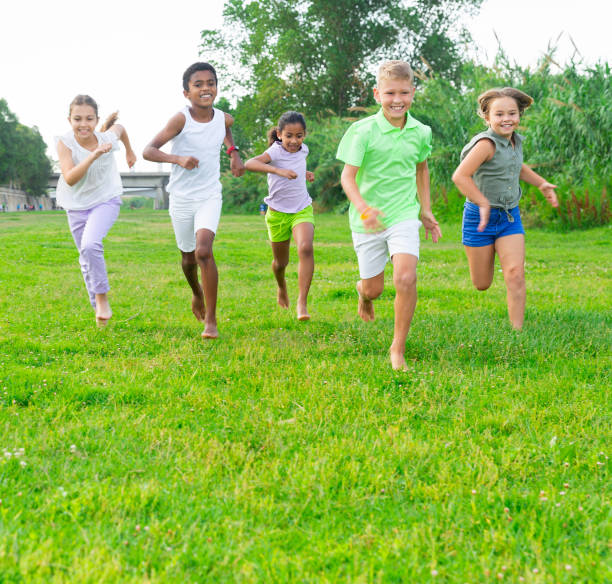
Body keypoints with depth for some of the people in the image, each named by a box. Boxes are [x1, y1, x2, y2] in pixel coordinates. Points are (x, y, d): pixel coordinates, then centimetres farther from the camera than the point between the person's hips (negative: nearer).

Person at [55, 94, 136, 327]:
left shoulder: (107, 138, -19)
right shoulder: (65, 143, -22)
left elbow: (119, 127, 7)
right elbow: (70, 179, -35)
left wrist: (129, 151, 25)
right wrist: (94, 156, -45)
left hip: (105, 201, -2)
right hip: (77, 205, 2)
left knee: (91, 244, -27)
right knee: (87, 260, 10)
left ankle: (102, 297, -12)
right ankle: (99, 308, 27)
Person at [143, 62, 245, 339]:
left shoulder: (224, 119, -3)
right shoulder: (181, 119, -16)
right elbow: (148, 151, -22)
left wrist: (233, 151, 11)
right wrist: (177, 158, -37)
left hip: (210, 197, 1)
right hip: (181, 198, 0)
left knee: (204, 251, -21)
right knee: (188, 257, 15)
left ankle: (210, 319, -14)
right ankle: (197, 292, 49)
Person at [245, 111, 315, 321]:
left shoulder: (303, 150, 1)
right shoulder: (276, 151, -18)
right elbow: (250, 163, -39)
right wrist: (278, 170, -51)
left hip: (302, 210, 2)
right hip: (278, 213, -2)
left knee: (306, 249, -25)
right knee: (281, 261, 13)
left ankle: (302, 302, -25)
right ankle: (281, 286, 49)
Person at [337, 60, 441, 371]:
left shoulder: (420, 132, 1)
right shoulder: (363, 130, -11)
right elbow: (347, 176, -14)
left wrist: (426, 211, 20)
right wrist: (363, 208, -31)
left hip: (404, 215, 1)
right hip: (368, 219, -1)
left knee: (406, 278, -20)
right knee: (374, 288, 10)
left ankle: (398, 348, -5)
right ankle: (364, 293, 51)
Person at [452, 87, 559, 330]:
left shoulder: (516, 141, 4)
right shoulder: (487, 144, -21)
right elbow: (460, 176, -31)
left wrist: (541, 184, 18)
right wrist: (483, 203, -26)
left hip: (509, 216, 5)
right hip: (480, 217, -5)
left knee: (515, 275, -11)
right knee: (482, 284, 8)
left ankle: (517, 331, -6)